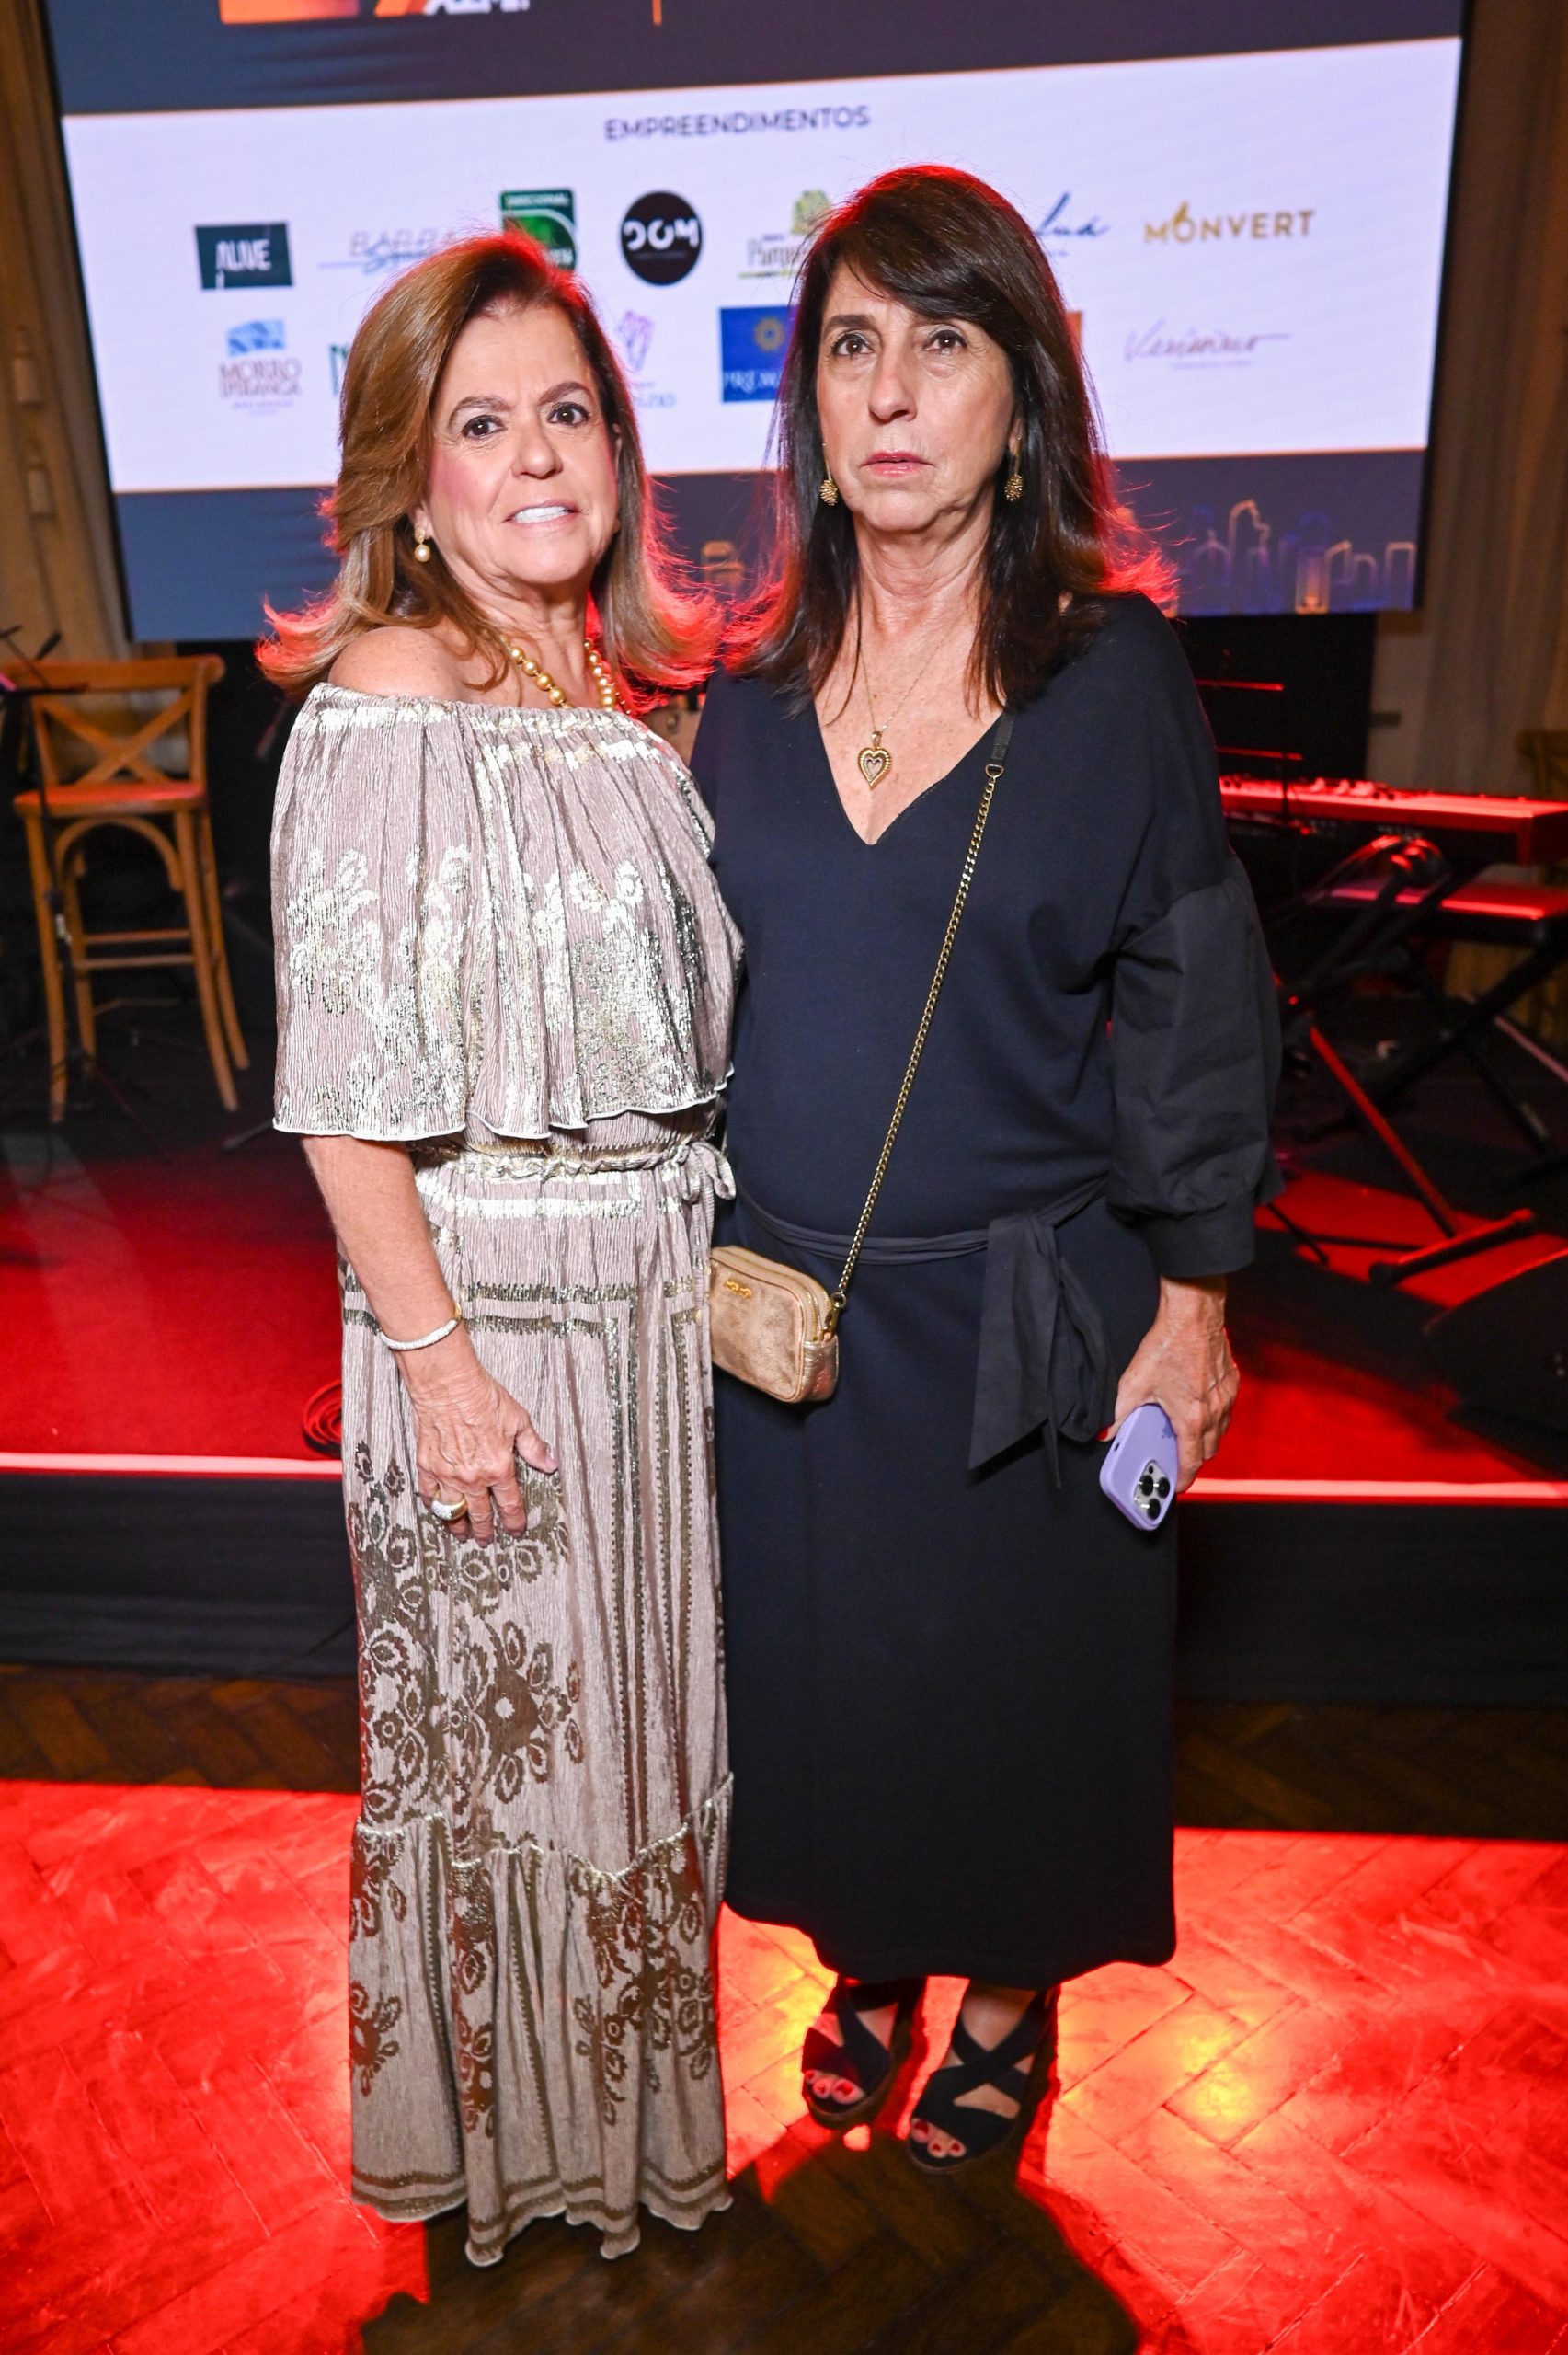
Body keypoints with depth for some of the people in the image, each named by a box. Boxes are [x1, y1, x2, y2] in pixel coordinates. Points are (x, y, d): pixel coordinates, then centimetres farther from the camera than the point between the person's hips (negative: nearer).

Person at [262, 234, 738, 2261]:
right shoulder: (382, 708, -14)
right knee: (498, 1713, 13)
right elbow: (344, 1093, -16)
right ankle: (507, 2121, 42)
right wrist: (436, 1353, -17)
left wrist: (722, 1252, 8)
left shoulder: (633, 691, 6)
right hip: (488, 1295, -6)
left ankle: (636, 2076, 49)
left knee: (633, 1691, 22)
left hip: (664, 1288, 7)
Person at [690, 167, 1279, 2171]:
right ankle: (867, 1960, 47)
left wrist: (1191, 1293, -7)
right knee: (818, 1653, 18)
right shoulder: (753, 686, 1)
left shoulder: (1113, 671, -8)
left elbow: (1190, 1007, -6)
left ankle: (1010, 1999, 44)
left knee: (1015, 1660, 15)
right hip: (784, 1297, 3)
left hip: (1026, 1310, -3)